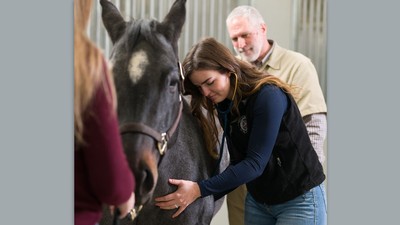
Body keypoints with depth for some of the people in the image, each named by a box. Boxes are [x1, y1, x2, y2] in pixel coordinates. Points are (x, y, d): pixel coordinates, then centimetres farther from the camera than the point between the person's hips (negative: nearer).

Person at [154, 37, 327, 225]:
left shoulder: (268, 96, -21)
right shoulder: (224, 106, 2)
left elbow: (255, 164, -26)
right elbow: (239, 163, 2)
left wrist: (200, 190, -30)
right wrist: (206, 199, -10)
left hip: (300, 201, -7)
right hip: (257, 201, 7)